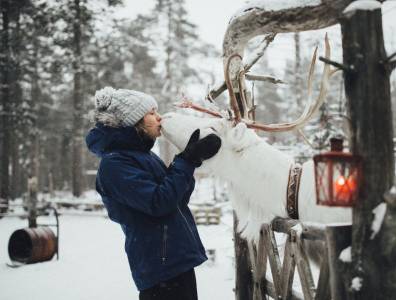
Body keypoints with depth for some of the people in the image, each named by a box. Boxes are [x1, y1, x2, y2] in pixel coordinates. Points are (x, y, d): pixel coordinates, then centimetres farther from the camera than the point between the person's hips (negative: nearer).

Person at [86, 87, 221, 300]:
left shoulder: (142, 154, 14)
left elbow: (178, 198, 14)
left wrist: (191, 156, 3)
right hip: (161, 266, -9)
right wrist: (188, 159, -18)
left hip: (178, 258, 9)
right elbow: (159, 202, -22)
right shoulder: (113, 164, -14)